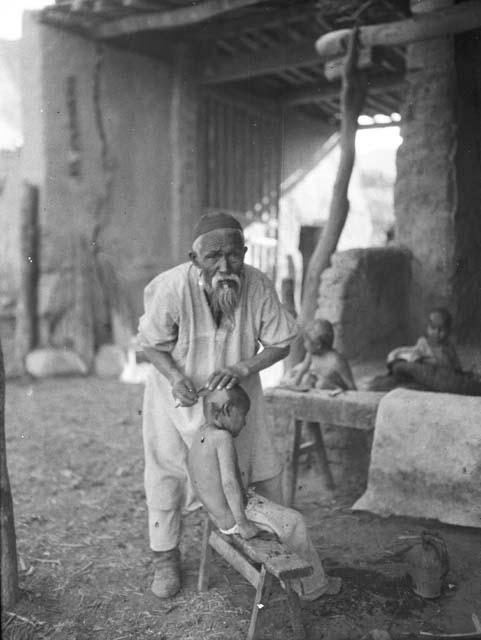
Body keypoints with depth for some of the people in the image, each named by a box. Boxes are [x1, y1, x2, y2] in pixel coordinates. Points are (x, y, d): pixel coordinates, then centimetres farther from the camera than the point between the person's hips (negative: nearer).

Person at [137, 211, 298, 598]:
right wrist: (175, 377, -33)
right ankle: (166, 558, 27)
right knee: (166, 470, 6)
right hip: (177, 388, -1)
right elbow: (151, 344, -16)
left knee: (263, 465, 9)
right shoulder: (172, 288, -32)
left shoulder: (258, 285, -27)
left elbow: (281, 343, -14)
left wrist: (244, 368, -30)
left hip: (236, 389, 2)